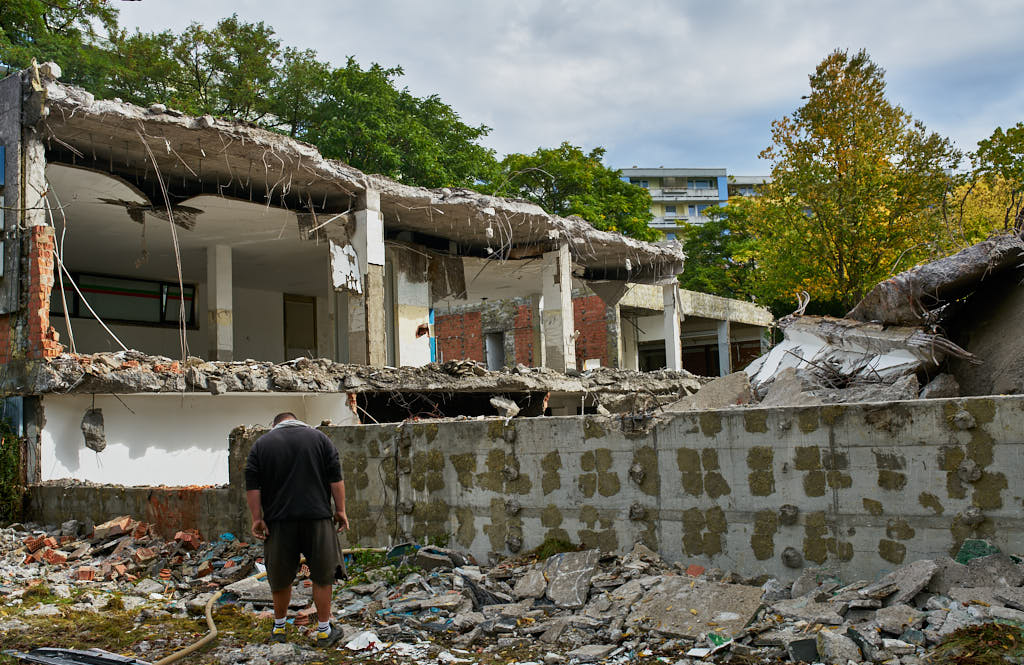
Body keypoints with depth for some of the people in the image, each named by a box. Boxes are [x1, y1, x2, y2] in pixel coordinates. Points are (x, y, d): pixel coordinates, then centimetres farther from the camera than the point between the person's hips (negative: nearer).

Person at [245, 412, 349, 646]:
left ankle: (279, 628, 24)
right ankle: (324, 631, 11)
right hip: (317, 519, -1)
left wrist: (256, 518, 2)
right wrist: (340, 510, 5)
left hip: (279, 521, 1)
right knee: (322, 576, 7)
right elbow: (336, 478, 3)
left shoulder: (261, 444, 9)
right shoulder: (319, 438, 8)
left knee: (280, 578, 13)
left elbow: (252, 485, 1)